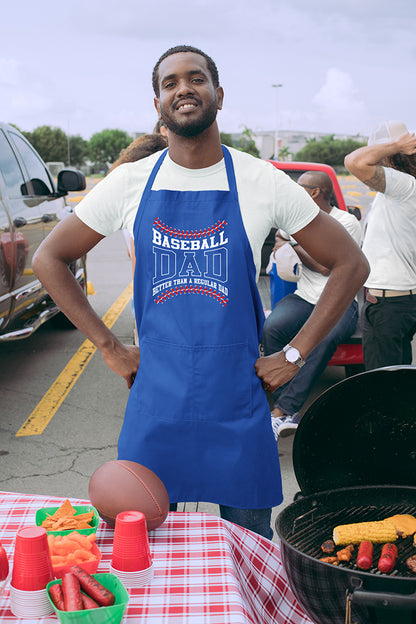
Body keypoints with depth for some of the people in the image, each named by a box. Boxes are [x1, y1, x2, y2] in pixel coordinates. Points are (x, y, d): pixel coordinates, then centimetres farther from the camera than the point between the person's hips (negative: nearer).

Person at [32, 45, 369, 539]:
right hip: (154, 401, 1)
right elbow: (49, 259, 9)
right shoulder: (130, 183, 1)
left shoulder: (263, 182, -3)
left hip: (238, 404, -1)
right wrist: (109, 348, 3)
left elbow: (351, 264, 3)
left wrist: (295, 354, -2)